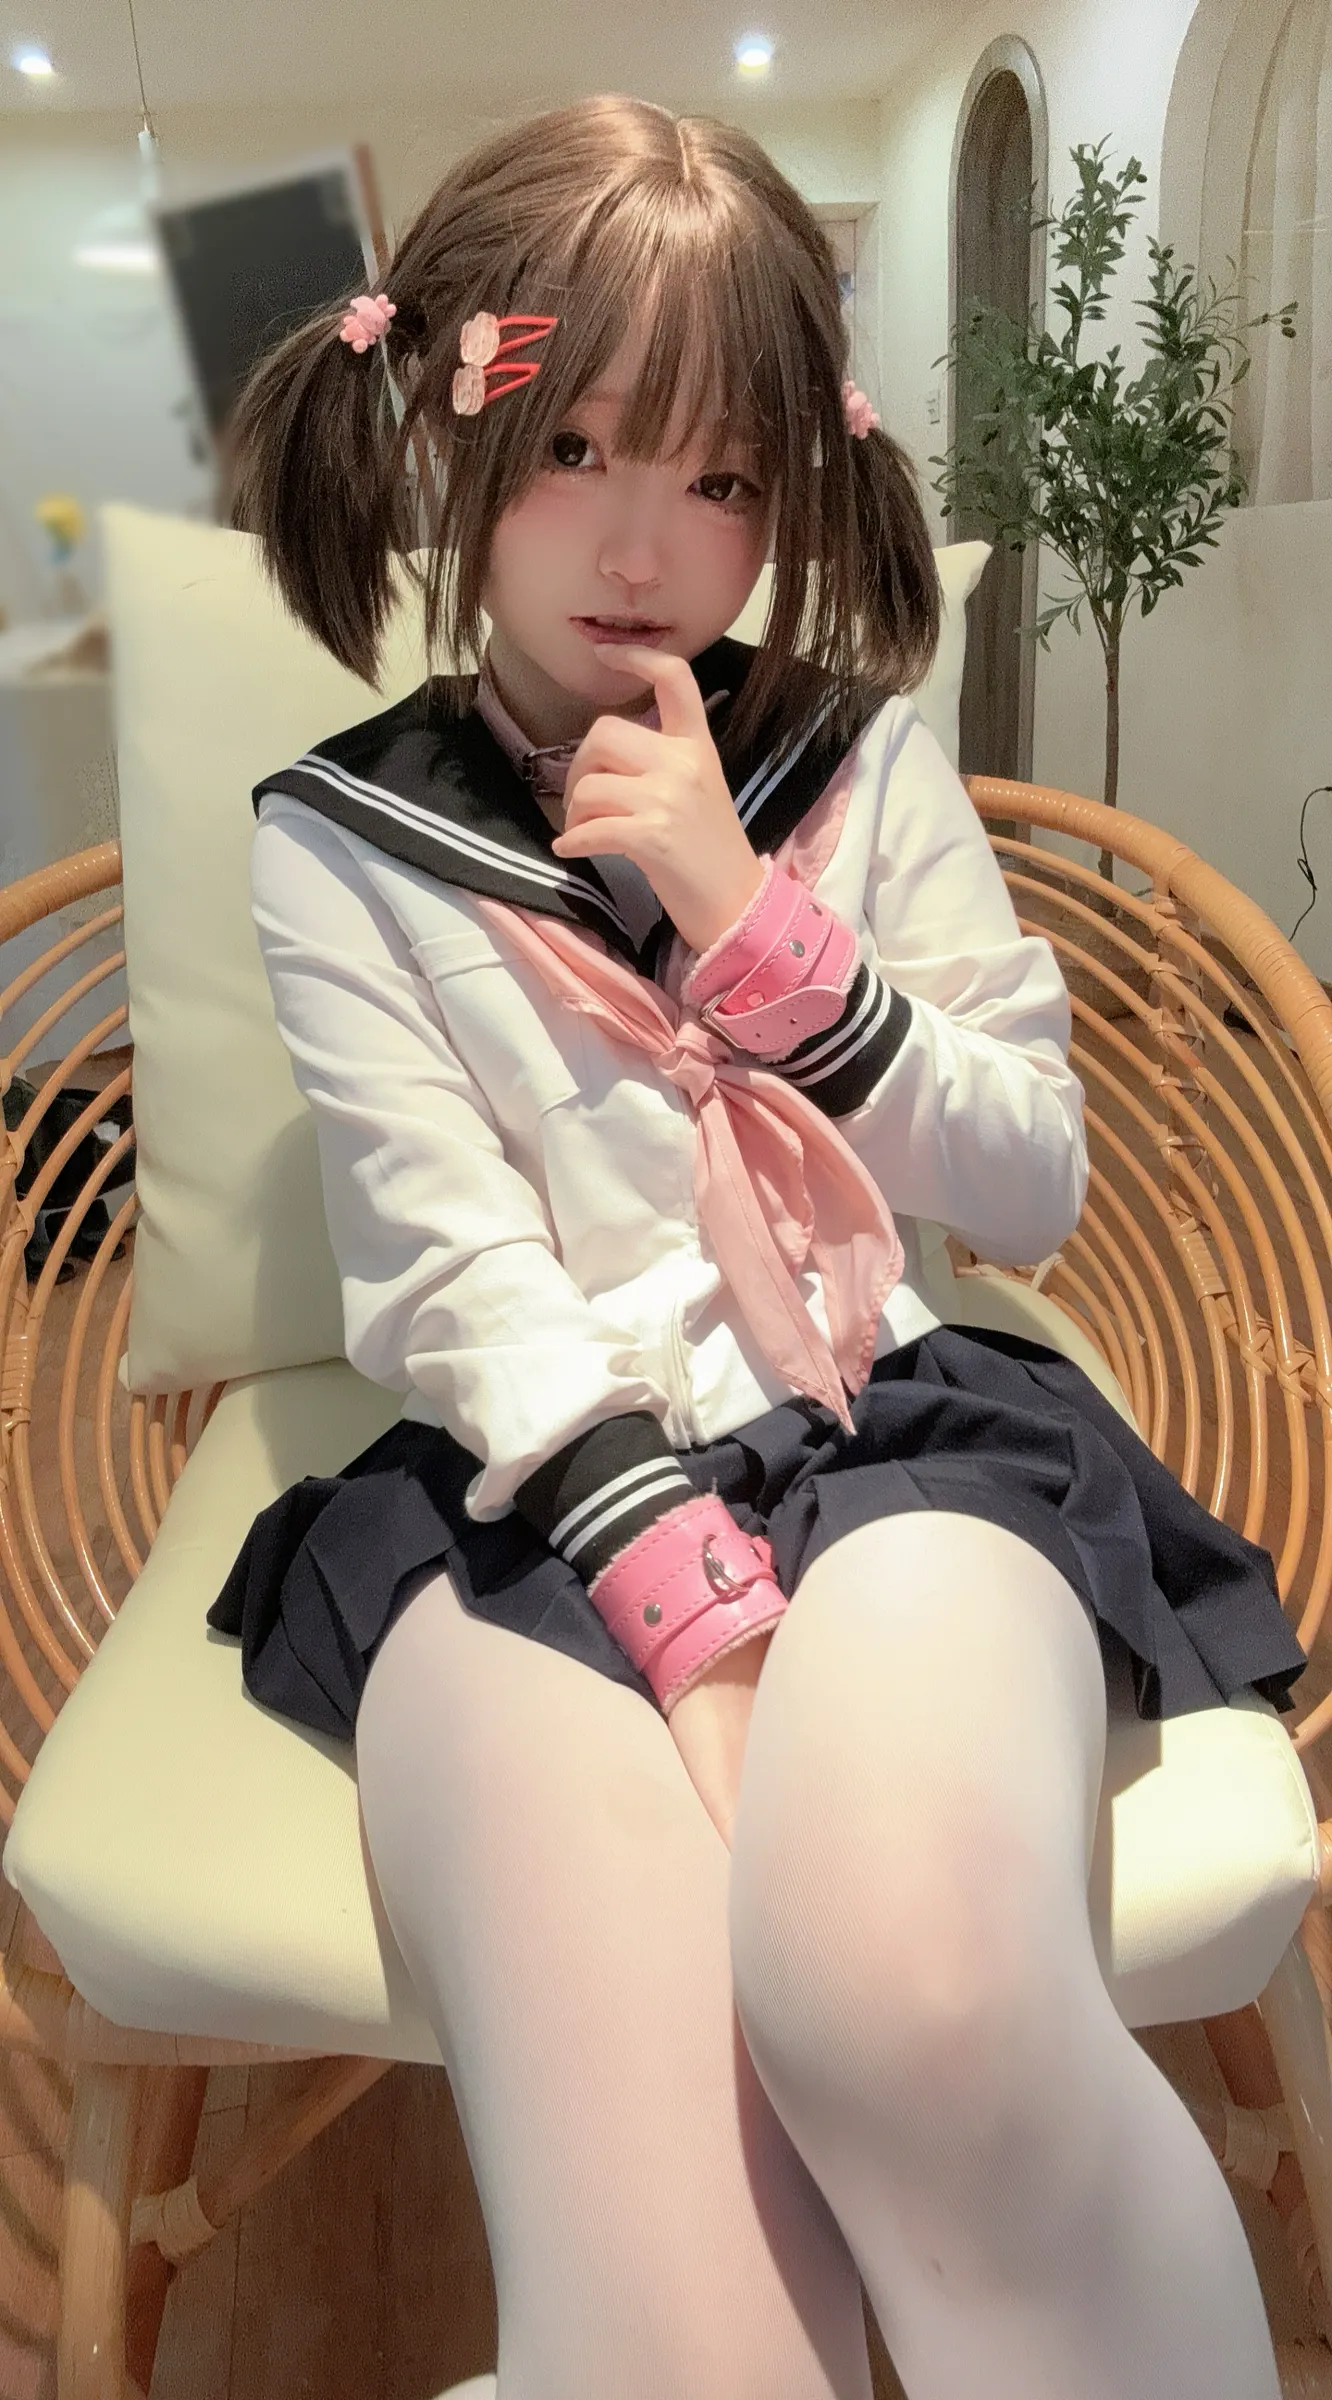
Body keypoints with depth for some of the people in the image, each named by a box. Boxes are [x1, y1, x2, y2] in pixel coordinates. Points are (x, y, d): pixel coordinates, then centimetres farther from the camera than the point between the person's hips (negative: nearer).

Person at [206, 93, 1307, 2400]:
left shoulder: (862, 761, 13)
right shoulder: (340, 841, 8)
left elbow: (1038, 1189, 9)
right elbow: (455, 1279, -4)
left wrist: (756, 926, -3)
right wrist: (687, 1598, -18)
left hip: (897, 1430, 2)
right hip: (536, 1488, -1)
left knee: (914, 1990, -32)